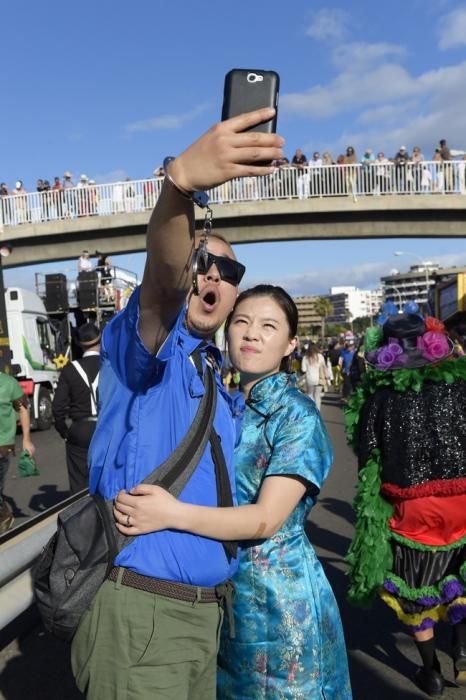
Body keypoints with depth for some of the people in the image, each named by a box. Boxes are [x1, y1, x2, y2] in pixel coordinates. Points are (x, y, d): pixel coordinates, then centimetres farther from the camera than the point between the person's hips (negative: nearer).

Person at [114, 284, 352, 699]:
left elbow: (266, 519, -24)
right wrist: (145, 504, -6)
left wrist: (173, 514, -37)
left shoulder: (298, 416, -17)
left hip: (278, 594, -5)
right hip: (219, 588, 6)